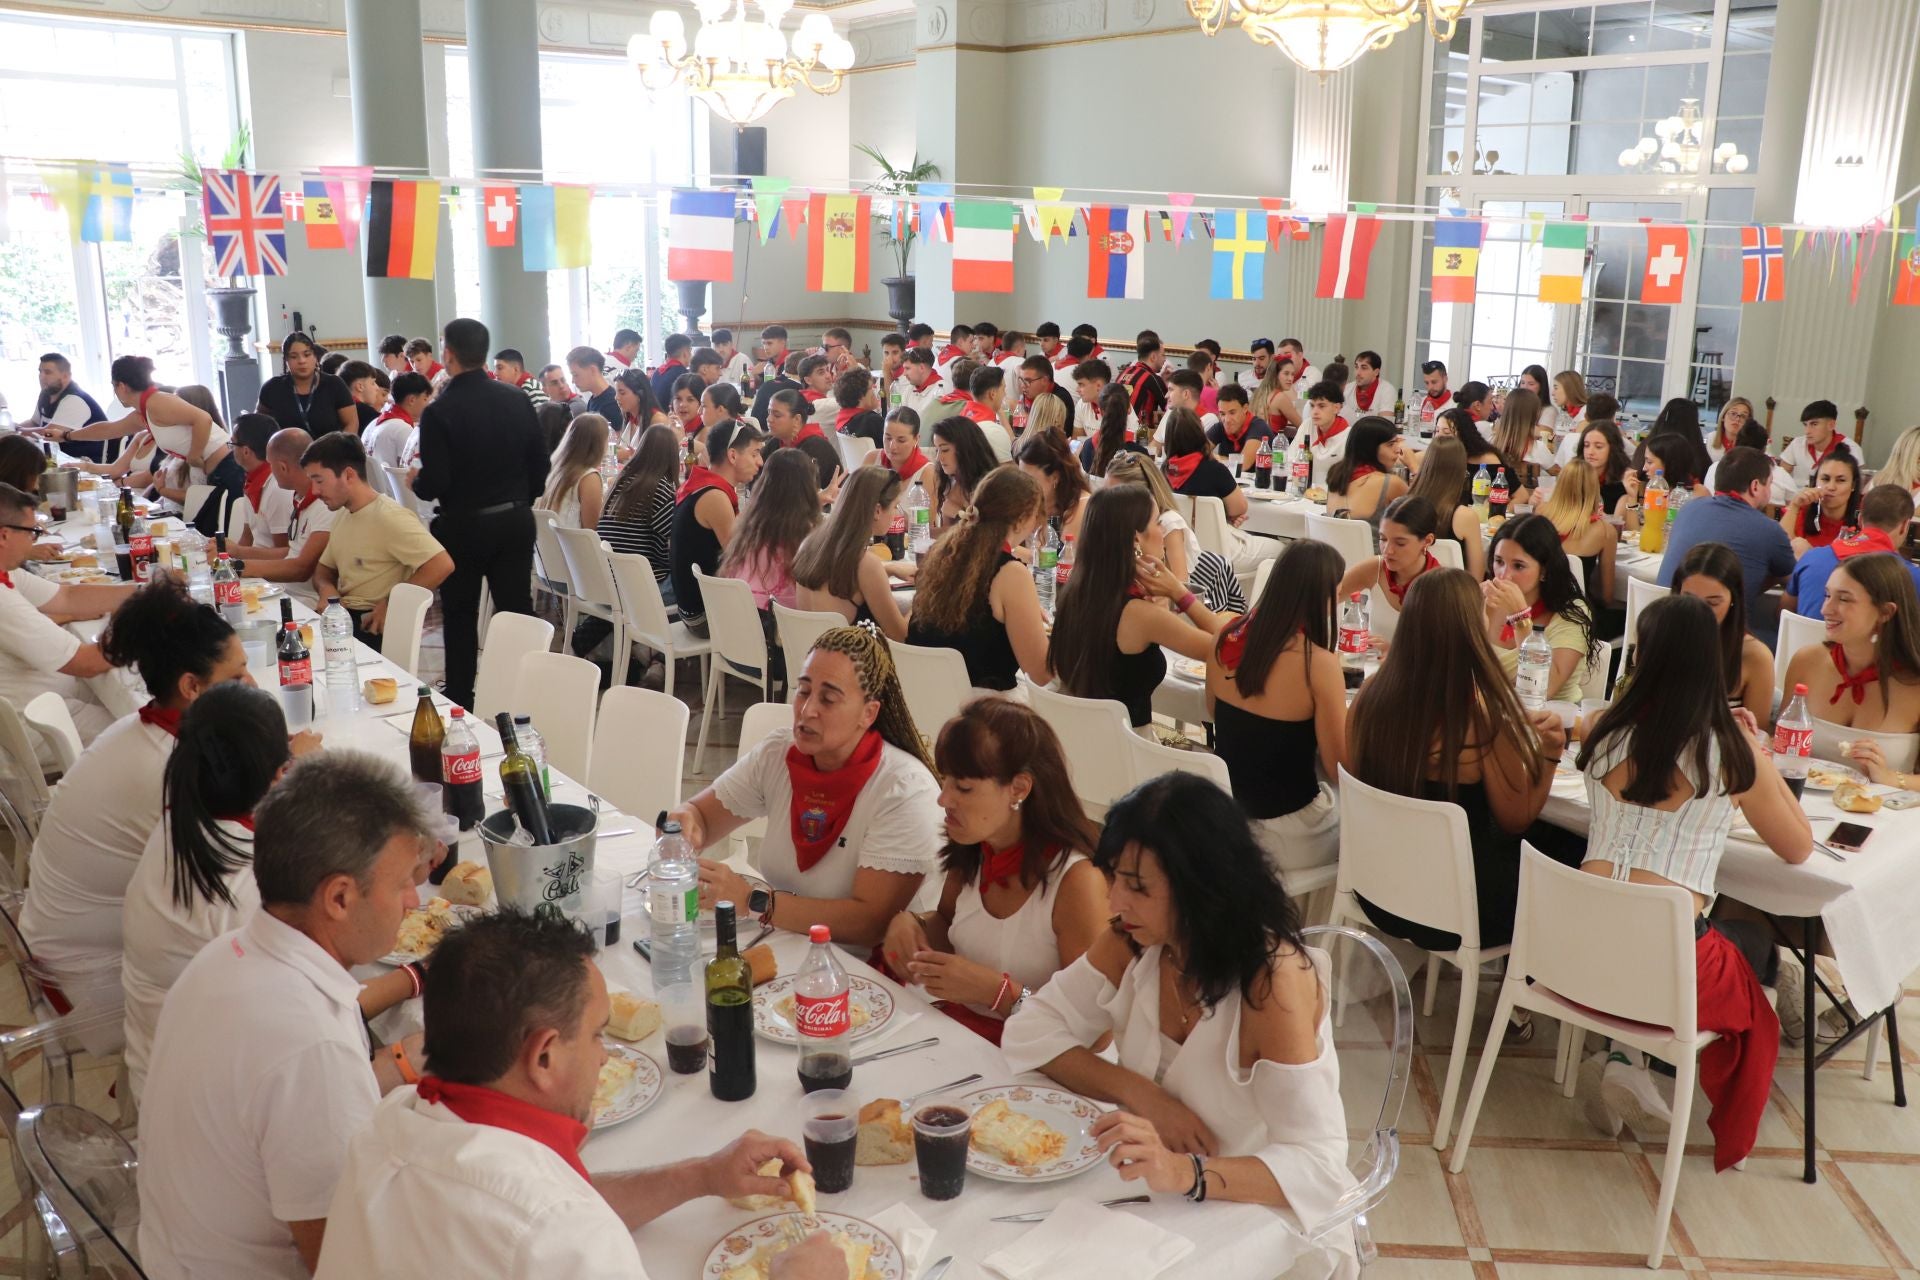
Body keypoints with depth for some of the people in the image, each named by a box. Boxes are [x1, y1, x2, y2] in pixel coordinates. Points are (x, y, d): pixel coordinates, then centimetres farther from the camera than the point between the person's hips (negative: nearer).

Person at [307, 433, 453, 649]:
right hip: (343, 618, 8)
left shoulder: (389, 517, -16)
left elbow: (442, 564, -24)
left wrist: (391, 605, -18)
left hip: (374, 627, -8)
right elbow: (323, 571, 23)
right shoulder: (341, 515, 14)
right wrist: (326, 590, -2)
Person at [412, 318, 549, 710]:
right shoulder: (517, 400, -2)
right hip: (516, 520, 4)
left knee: (460, 617, 11)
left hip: (463, 525, -4)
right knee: (516, 609, 10)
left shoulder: (438, 412, -17)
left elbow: (434, 483, -17)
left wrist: (415, 481, 5)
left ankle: (460, 698, 19)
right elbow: (541, 465, 3)